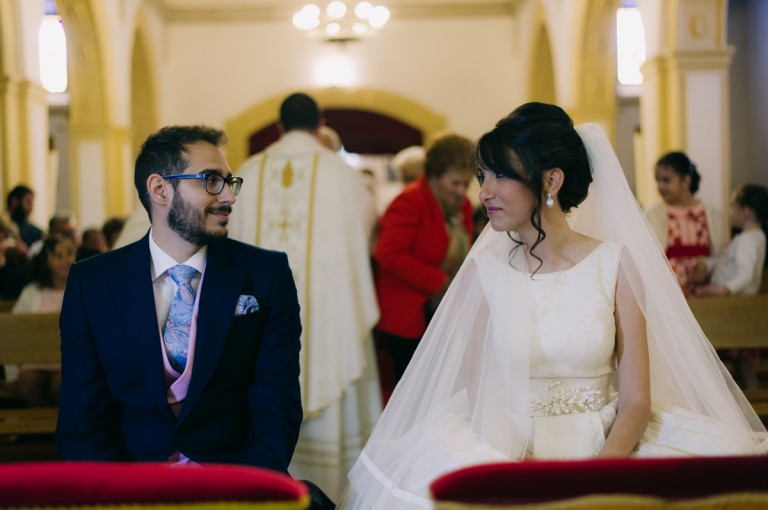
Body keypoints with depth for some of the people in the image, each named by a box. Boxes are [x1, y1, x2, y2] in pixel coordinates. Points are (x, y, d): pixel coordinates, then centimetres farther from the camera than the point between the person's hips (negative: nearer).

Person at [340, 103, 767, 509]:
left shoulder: (615, 264, 0)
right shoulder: (483, 272, 4)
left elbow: (636, 400, -3)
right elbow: (476, 391, 1)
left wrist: (597, 473, -20)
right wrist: (512, 465, -17)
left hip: (605, 449, 0)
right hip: (505, 448, 0)